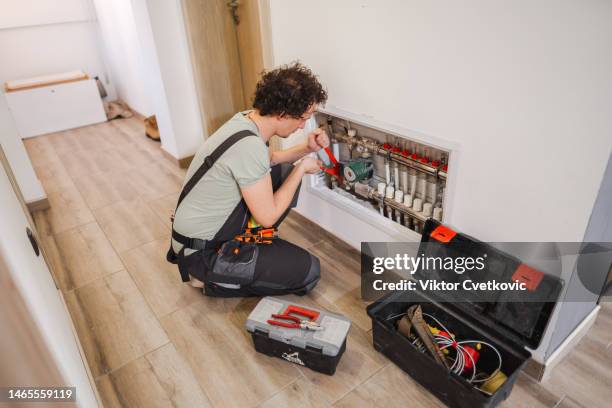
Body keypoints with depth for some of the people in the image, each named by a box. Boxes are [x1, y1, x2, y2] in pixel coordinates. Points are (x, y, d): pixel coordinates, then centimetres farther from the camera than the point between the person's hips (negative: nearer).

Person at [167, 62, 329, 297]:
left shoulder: (244, 121, -3)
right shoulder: (249, 146, -32)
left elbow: (269, 159, 19)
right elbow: (268, 217, -23)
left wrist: (306, 149, 3)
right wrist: (301, 168, -13)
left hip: (209, 225, 9)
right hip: (202, 251, -9)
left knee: (286, 172, 8)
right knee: (309, 271, -7)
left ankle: (246, 241, 14)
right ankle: (211, 277, 1)